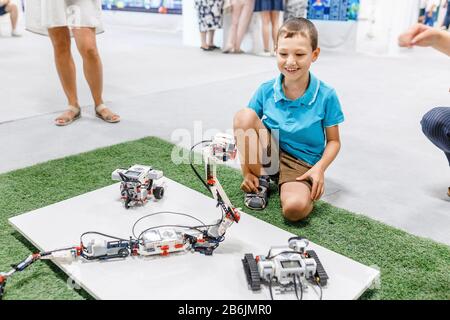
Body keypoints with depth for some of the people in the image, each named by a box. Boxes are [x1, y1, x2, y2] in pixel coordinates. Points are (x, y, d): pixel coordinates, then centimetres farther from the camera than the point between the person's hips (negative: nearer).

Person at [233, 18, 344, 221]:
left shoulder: (326, 96, -11)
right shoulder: (265, 91, -6)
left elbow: (333, 141, -2)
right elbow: (245, 129, -2)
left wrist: (319, 167, -20)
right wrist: (247, 171, -12)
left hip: (301, 164, -4)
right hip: (268, 153, 4)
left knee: (295, 208, -35)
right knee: (243, 115, -23)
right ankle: (260, 181, -6)